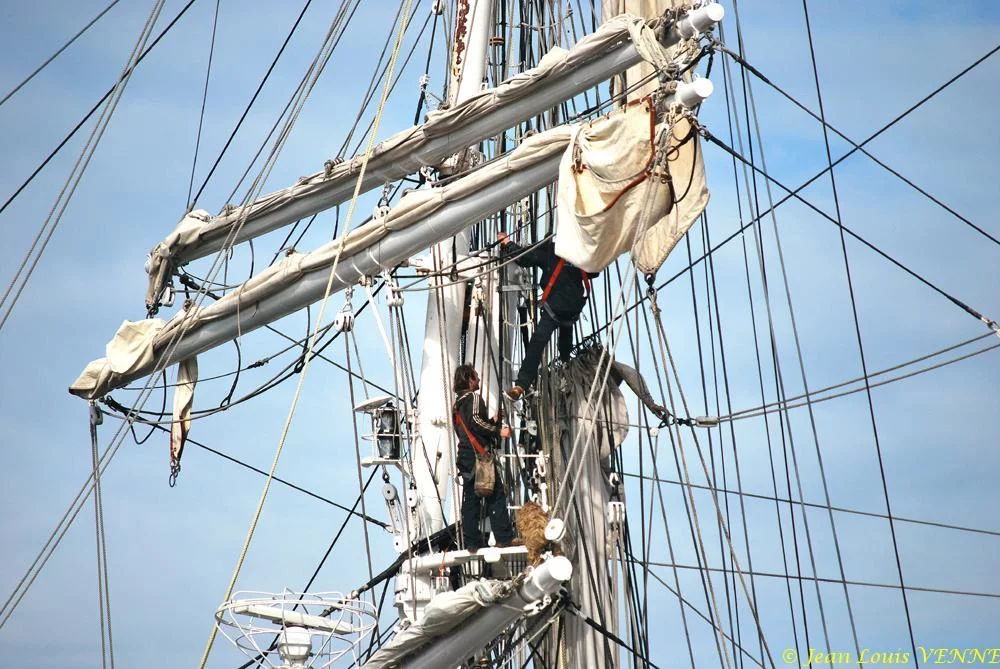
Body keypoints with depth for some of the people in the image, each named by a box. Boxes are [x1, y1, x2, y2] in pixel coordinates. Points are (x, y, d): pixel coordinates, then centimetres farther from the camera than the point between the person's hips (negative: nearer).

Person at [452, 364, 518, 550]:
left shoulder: (457, 404, 24)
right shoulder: (474, 397, -3)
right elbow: (475, 420, -19)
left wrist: (494, 421, 24)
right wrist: (498, 431, -12)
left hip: (465, 457, 9)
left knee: (470, 500, 6)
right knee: (496, 495, -8)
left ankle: (472, 542, 3)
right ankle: (504, 538, -12)